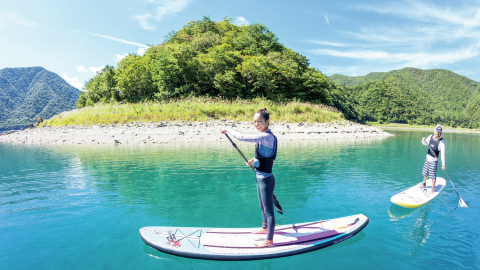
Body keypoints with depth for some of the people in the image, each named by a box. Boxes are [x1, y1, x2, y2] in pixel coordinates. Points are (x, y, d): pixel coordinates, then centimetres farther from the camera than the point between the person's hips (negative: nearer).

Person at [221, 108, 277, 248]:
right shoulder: (266, 136, 6)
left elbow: (243, 138, -31)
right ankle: (265, 227, 49)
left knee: (268, 210, 5)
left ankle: (269, 240, 20)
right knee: (263, 207, 27)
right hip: (260, 178, 10)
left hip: (266, 179, -10)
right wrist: (254, 159, 17)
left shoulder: (266, 136, -25)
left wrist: (229, 130, -16)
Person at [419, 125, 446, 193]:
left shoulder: (441, 141, -15)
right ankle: (424, 184, 39)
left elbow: (443, 153, -18)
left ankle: (432, 189, 10)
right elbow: (425, 143, 18)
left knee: (433, 175, -2)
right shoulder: (430, 137, 1)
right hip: (427, 158, 5)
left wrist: (443, 164, -21)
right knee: (425, 173, 18)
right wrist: (423, 140, -7)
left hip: (434, 160, -5)